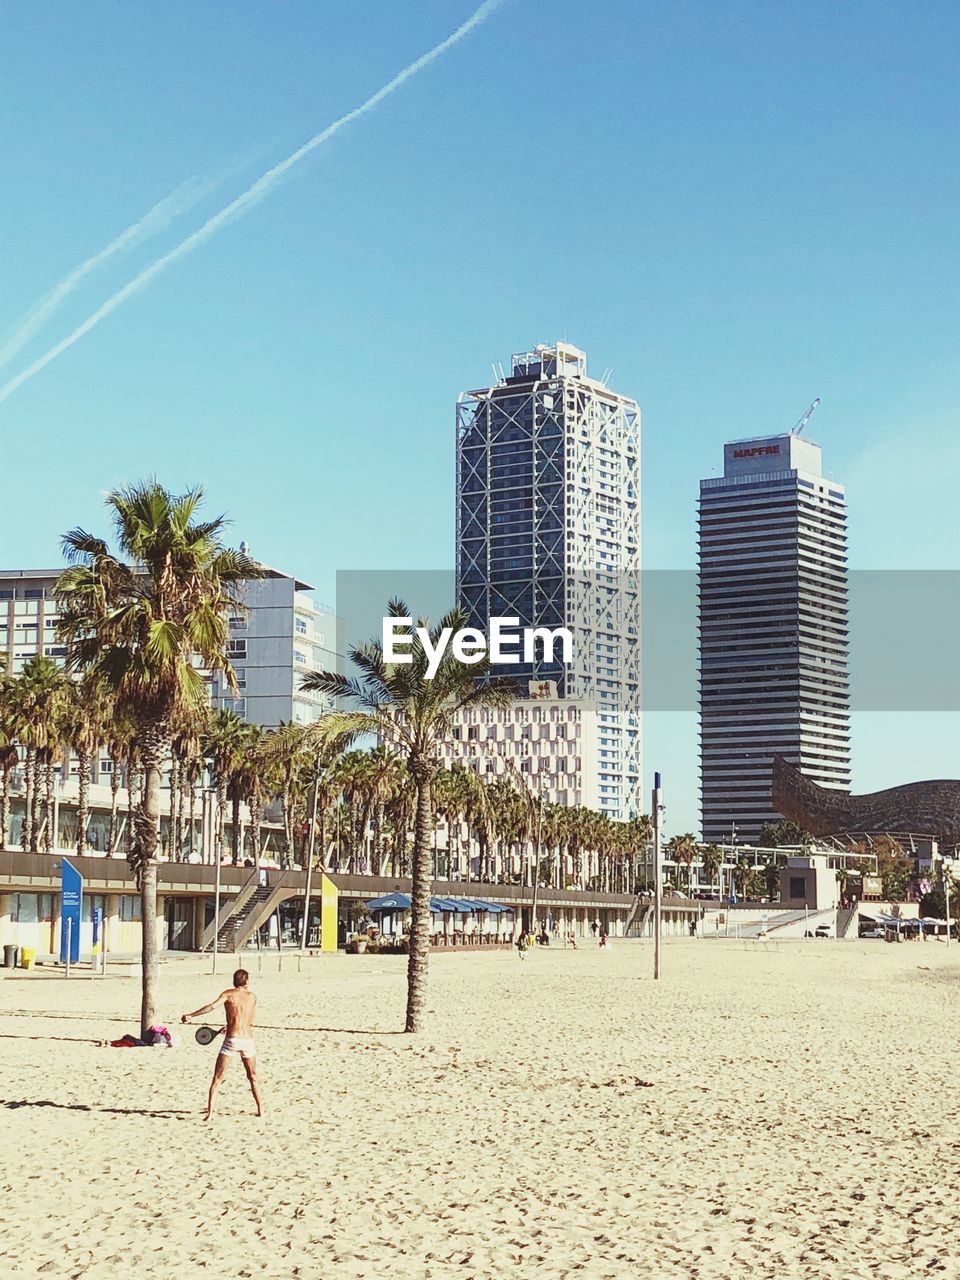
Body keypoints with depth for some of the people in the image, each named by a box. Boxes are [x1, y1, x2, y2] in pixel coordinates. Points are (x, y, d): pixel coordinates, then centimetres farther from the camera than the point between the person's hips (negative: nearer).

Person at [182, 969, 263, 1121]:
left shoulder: (229, 994, 1)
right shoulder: (252, 997, 10)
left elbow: (212, 1006, -17)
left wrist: (190, 1015, -18)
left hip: (231, 1040, -3)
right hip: (248, 1040, 3)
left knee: (217, 1078, 3)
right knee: (253, 1078, 22)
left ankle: (209, 1113, -7)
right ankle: (261, 1110, 23)